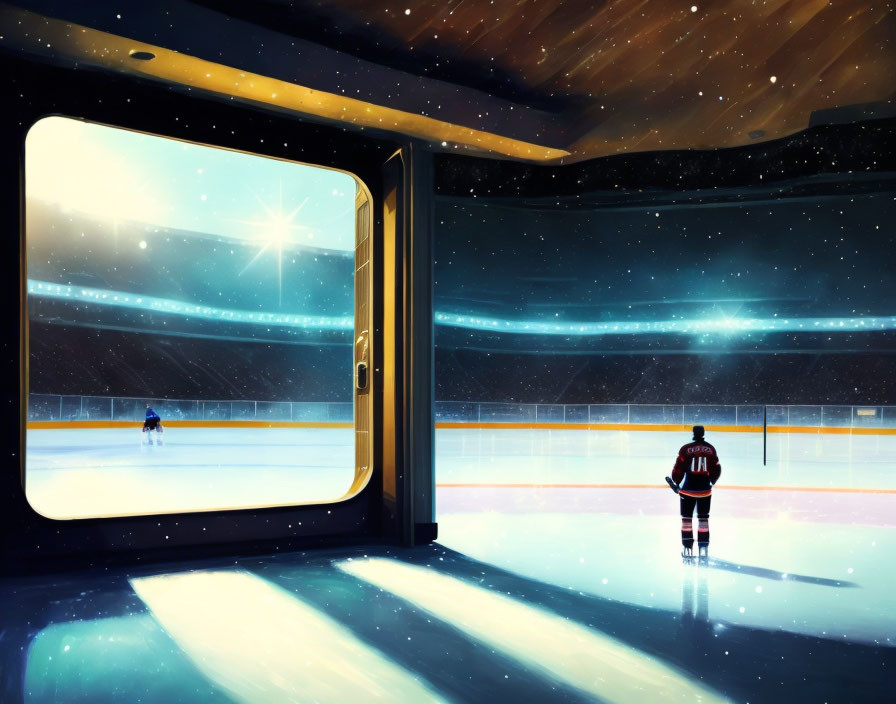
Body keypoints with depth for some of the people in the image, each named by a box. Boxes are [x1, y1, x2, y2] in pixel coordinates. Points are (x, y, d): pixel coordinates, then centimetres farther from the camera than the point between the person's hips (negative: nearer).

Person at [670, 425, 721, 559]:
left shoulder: (686, 449, -9)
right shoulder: (711, 449, 0)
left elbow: (678, 469, -8)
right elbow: (716, 469, 6)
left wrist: (676, 482, 9)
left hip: (688, 489, -2)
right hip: (705, 489, 2)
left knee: (686, 518, 7)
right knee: (703, 518, 13)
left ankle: (687, 547, 6)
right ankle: (703, 547, 12)